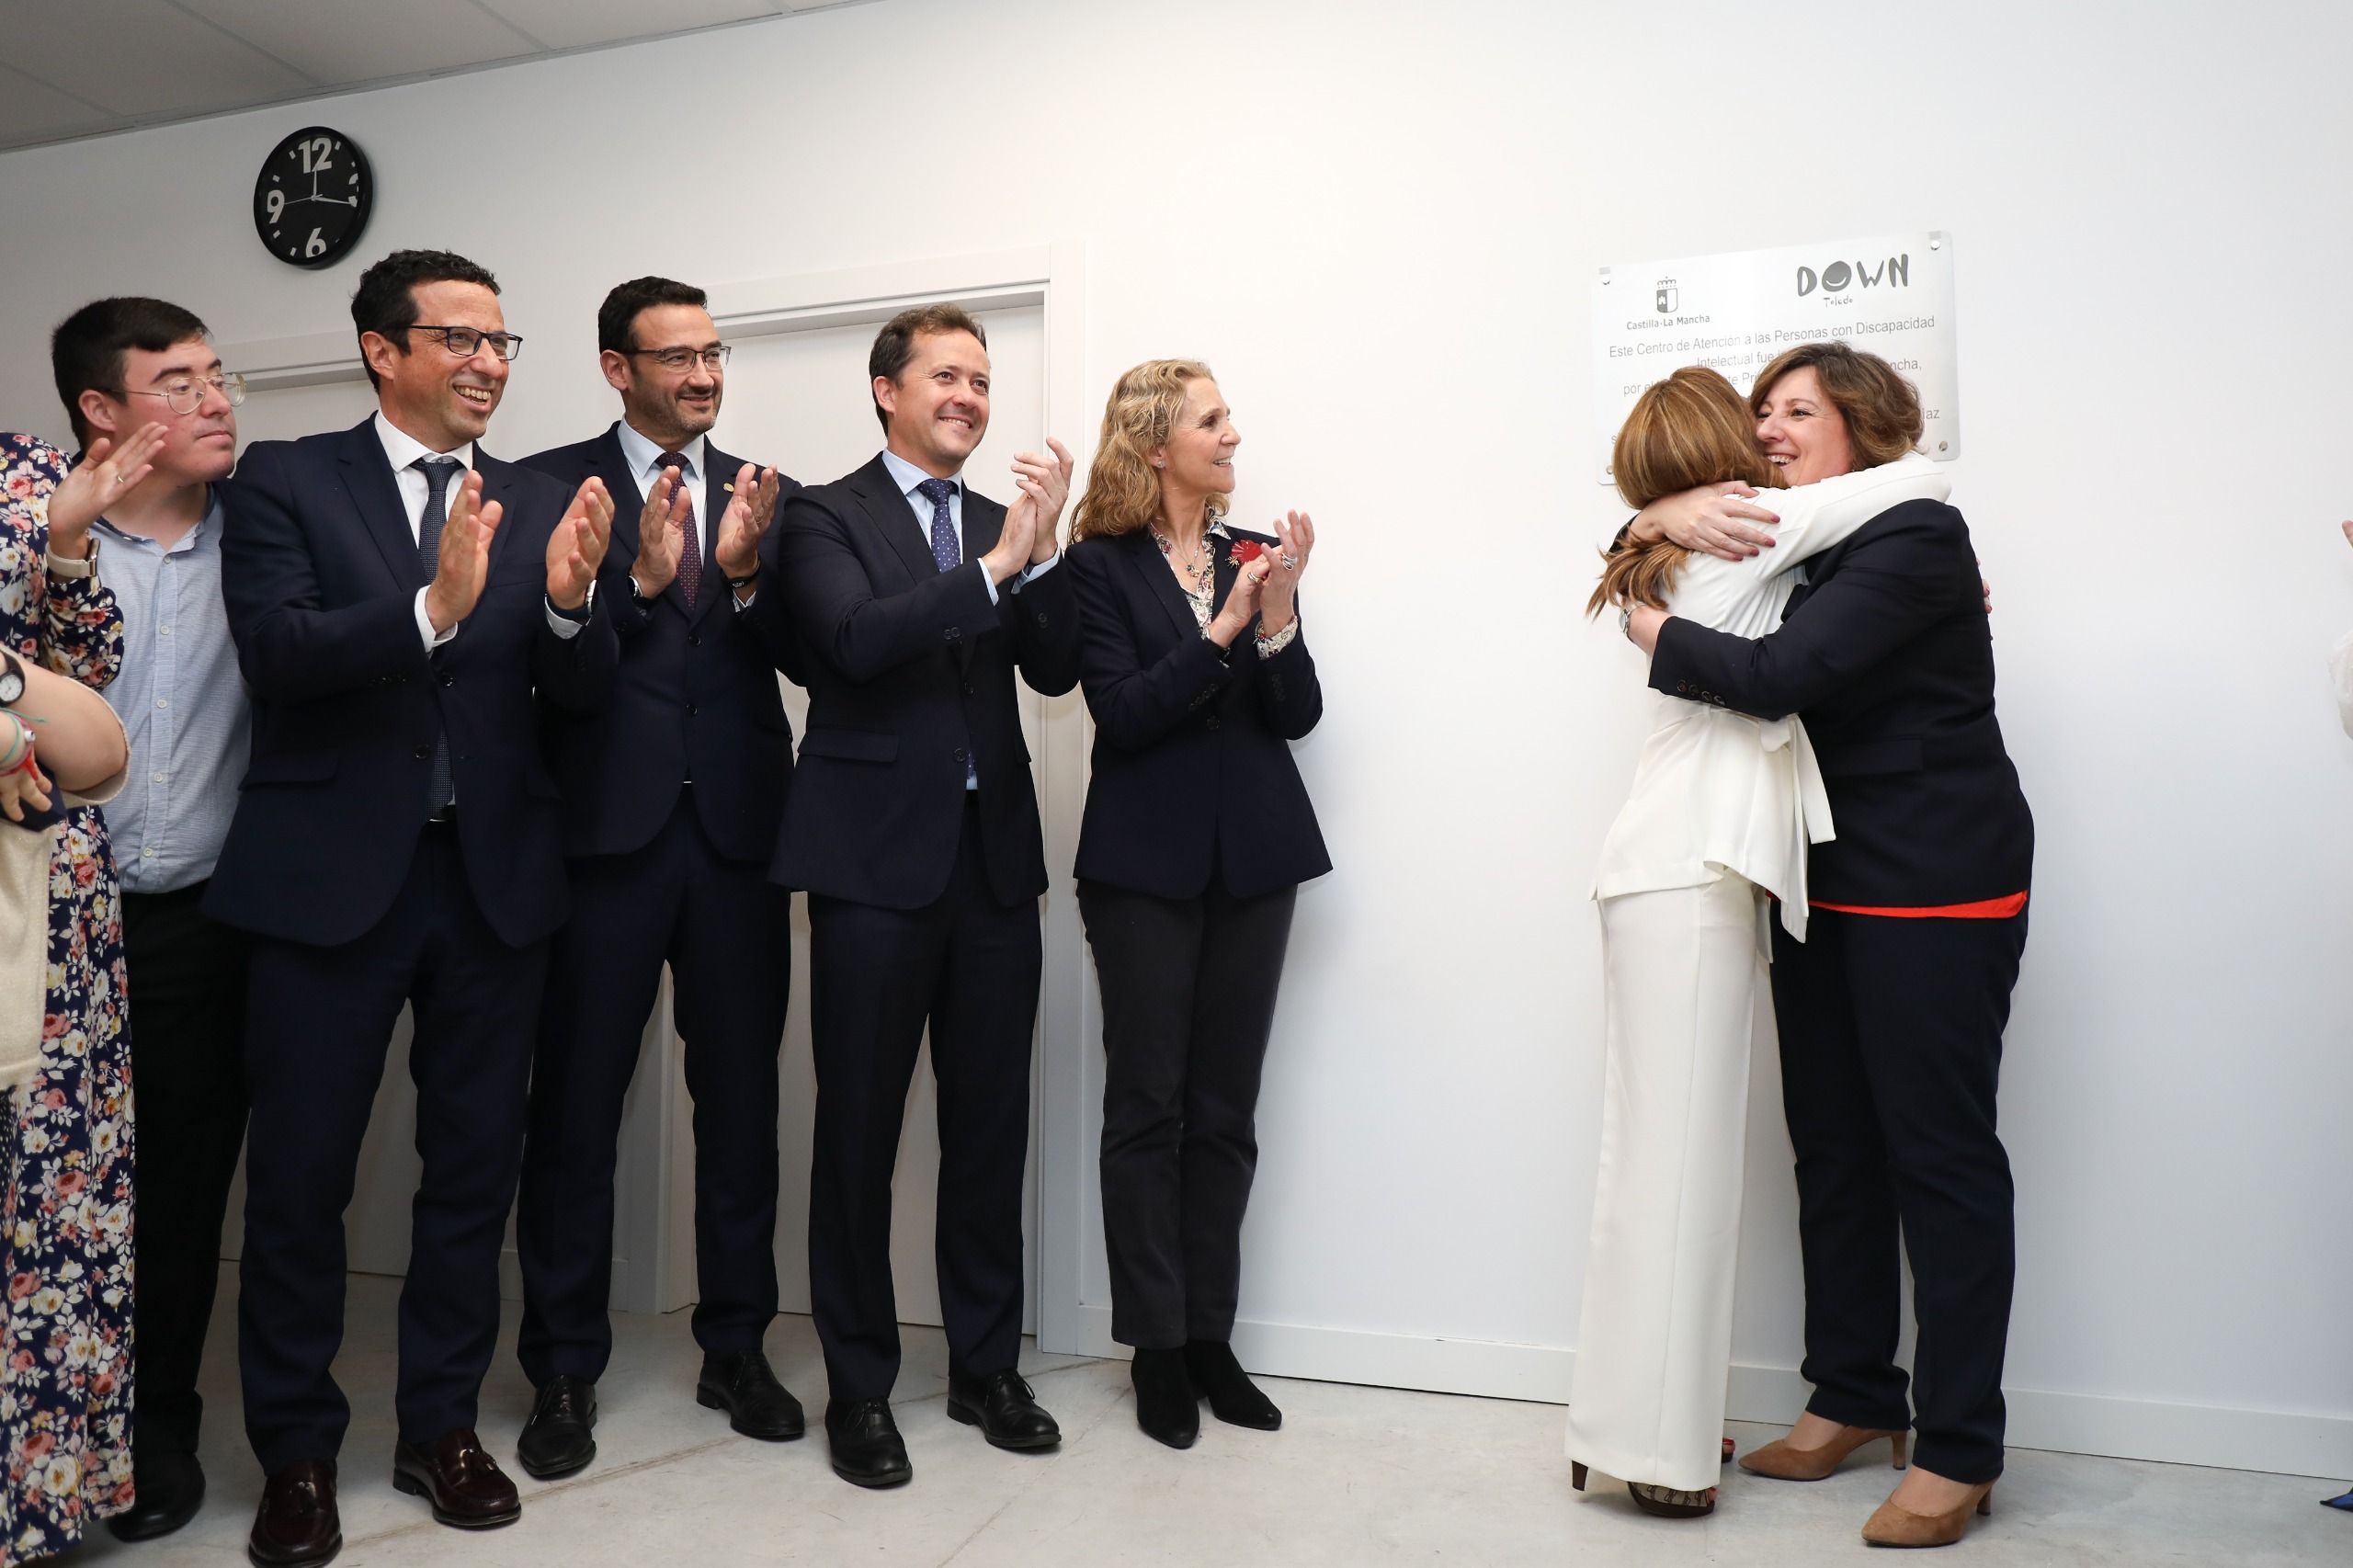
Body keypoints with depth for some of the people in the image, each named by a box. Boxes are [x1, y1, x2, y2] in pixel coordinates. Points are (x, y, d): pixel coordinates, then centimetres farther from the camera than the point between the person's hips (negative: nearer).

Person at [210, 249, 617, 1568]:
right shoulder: (286, 481, 0)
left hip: (495, 875, 3)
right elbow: (275, 651, -15)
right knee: (302, 1173, 5)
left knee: (476, 1164, 11)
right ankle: (298, 1451, 23)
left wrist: (570, 598, -21)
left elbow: (585, 692, 0)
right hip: (332, 872, -3)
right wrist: (431, 608, -30)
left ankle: (443, 1425, 27)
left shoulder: (543, 503, 8)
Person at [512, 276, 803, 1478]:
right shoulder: (552, 484, 2)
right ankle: (563, 1370, 18)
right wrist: (637, 579, -21)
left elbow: (803, 655, 1)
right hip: (606, 829, -3)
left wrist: (743, 573, -16)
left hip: (739, 831, 3)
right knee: (576, 1100, 4)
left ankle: (736, 1346, 24)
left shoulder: (765, 495, 11)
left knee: (741, 1095, 9)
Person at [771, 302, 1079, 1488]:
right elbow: (856, 640, -17)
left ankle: (985, 1367, 25)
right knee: (859, 1126, 4)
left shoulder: (1003, 525, 14)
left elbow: (1057, 669, 2)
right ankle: (859, 1386, 19)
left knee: (991, 1125, 10)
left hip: (995, 857, 5)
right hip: (879, 856, -4)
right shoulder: (825, 517, 1)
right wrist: (993, 567, -19)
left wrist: (1042, 550, -12)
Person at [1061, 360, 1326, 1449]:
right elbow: (1123, 715, -12)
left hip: (1252, 859, 4)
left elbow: (1297, 714, 3)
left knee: (1226, 1111, 9)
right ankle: (1156, 1345, 16)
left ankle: (1210, 1334, 20)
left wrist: (1277, 613, -13)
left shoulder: (1257, 555, 8)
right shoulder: (1100, 566, -4)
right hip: (1146, 864, -4)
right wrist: (1219, 632, -20)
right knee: (1146, 1108, 4)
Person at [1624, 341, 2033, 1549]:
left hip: (1935, 892, -8)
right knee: (1832, 1147, 12)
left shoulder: (1913, 539, -13)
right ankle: (1853, 1399, 26)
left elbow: (1776, 675, -24)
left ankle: (1959, 1450, 10)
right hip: (1825, 889, 9)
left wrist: (1655, 634, -9)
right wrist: (1674, 513, -7)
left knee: (1939, 1153, -1)